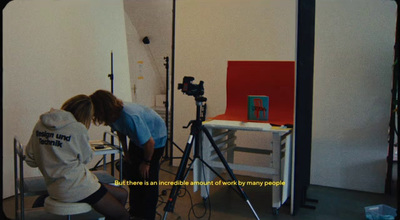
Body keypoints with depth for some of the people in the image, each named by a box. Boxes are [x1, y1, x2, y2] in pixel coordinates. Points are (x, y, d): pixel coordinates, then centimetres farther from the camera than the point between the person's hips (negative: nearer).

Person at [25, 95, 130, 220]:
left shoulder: (41, 123, 4)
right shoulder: (78, 128, -15)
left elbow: (30, 160, 8)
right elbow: (86, 158, 0)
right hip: (76, 188, -8)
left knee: (122, 194, 16)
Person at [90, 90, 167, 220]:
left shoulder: (130, 117, -42)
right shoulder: (113, 115, -18)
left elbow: (150, 143, -33)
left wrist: (146, 162, -17)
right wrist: (125, 152, 12)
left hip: (155, 138, -8)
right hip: (137, 137, 8)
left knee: (147, 177, -7)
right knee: (133, 174, 11)